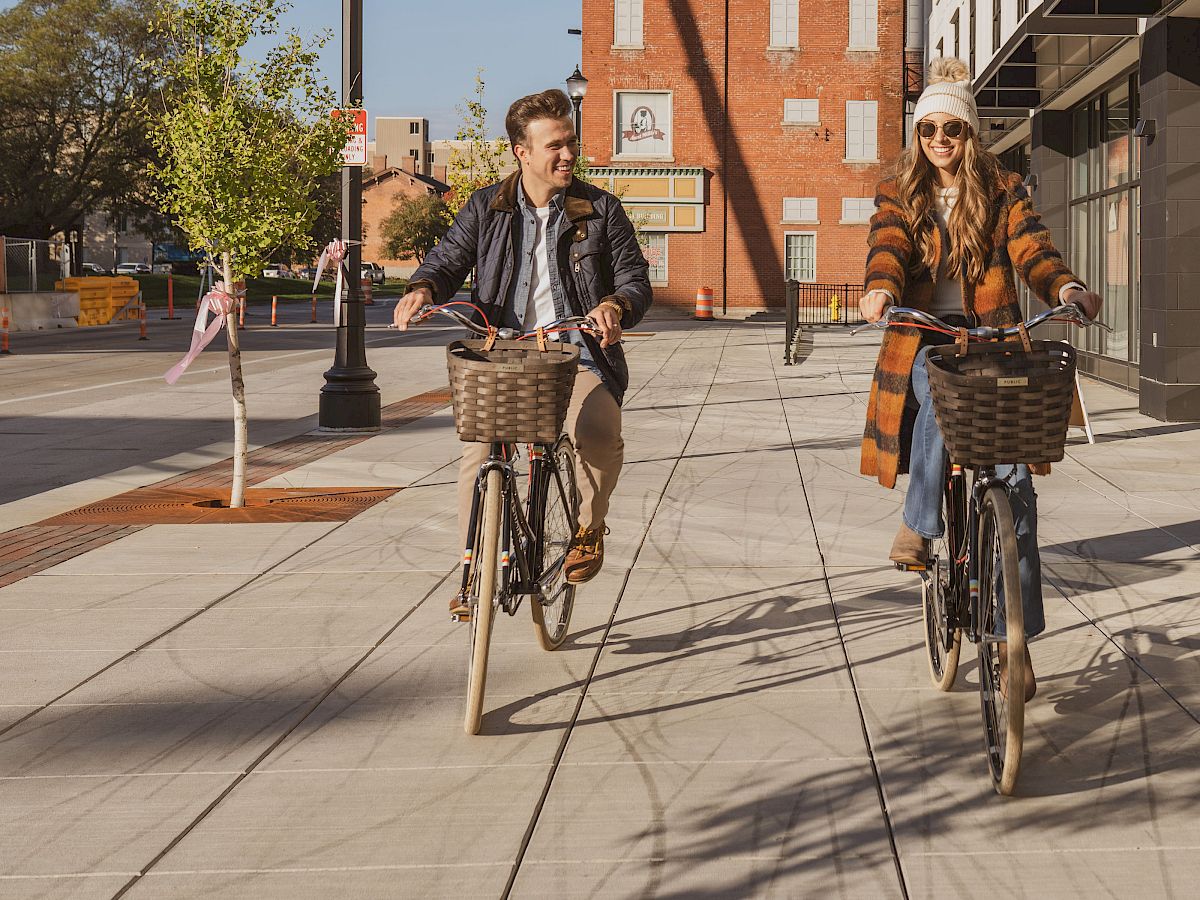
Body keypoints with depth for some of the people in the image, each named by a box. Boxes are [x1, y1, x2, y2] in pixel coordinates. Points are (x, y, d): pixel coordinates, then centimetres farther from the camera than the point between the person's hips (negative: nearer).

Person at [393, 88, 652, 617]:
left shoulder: (600, 210, 4)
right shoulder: (486, 208, 7)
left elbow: (636, 279, 3)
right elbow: (450, 259, 6)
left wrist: (616, 305, -21)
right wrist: (424, 287, -18)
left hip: (577, 359, -1)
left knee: (600, 438, -30)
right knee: (477, 454, -17)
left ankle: (588, 527, 2)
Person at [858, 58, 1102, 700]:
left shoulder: (1002, 192, 9)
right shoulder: (899, 197, 10)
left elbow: (1031, 249, -7)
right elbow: (888, 248, -10)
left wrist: (1065, 288, -29)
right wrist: (881, 290, -34)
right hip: (924, 340, 0)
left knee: (1013, 480, -12)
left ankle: (1015, 635, -6)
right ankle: (918, 524, -17)